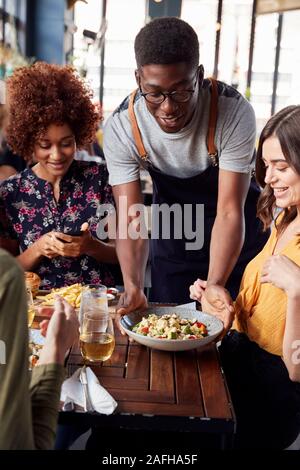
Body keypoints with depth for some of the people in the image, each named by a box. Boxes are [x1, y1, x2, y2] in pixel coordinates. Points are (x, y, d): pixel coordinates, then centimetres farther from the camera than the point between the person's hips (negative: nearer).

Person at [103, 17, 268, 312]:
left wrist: (214, 287, -41)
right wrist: (133, 286, -40)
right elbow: (131, 220, -25)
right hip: (171, 240, 2)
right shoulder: (121, 127, -24)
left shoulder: (234, 112, -30)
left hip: (239, 241, -1)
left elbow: (229, 212, -30)